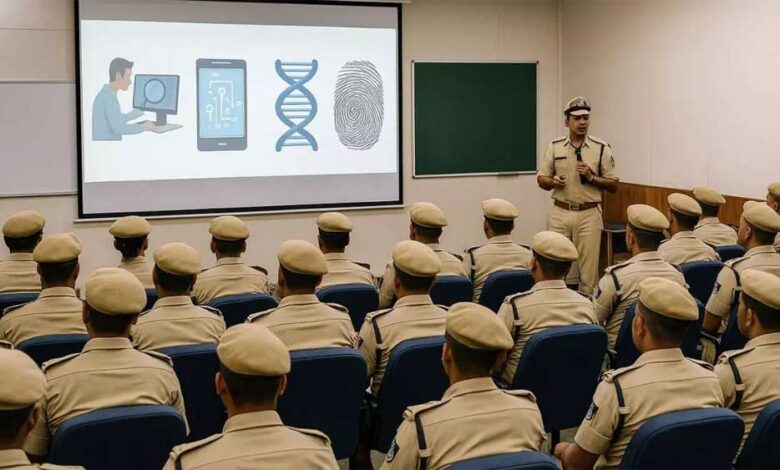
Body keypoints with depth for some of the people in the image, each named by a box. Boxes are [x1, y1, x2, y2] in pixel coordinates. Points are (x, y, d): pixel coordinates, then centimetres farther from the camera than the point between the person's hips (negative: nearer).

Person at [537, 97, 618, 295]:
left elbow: (614, 185, 2)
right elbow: (541, 179, 12)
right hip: (560, 213, 2)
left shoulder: (601, 148, 1)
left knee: (588, 268, 0)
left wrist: (591, 177, -13)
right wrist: (553, 181, -10)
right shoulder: (554, 147, 6)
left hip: (589, 214, -2)